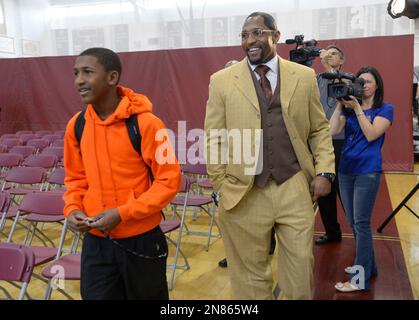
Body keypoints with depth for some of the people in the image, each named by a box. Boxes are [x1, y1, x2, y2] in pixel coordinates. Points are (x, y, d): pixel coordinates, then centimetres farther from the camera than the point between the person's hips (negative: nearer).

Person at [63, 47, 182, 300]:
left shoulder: (146, 124, -17)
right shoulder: (76, 125, -1)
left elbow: (169, 181, -14)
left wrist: (123, 213, -20)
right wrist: (72, 209, -7)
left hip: (141, 240, -3)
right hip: (95, 242, 4)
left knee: (147, 295, 18)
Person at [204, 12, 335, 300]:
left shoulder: (305, 76, 6)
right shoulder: (222, 81, 1)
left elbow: (320, 129, 10)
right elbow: (214, 139, 2)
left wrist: (325, 171, -2)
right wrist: (221, 185, -2)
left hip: (295, 189, 1)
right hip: (244, 193, -1)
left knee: (301, 270, 12)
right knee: (251, 273, 13)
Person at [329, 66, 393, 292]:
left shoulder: (385, 109, 0)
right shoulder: (349, 108, 12)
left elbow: (371, 134, -15)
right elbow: (332, 131, -2)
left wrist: (357, 107, -15)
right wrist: (340, 105, -6)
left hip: (367, 171, -6)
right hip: (345, 169, 6)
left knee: (361, 223, -6)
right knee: (353, 222, 12)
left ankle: (361, 278, 1)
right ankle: (367, 265, 28)